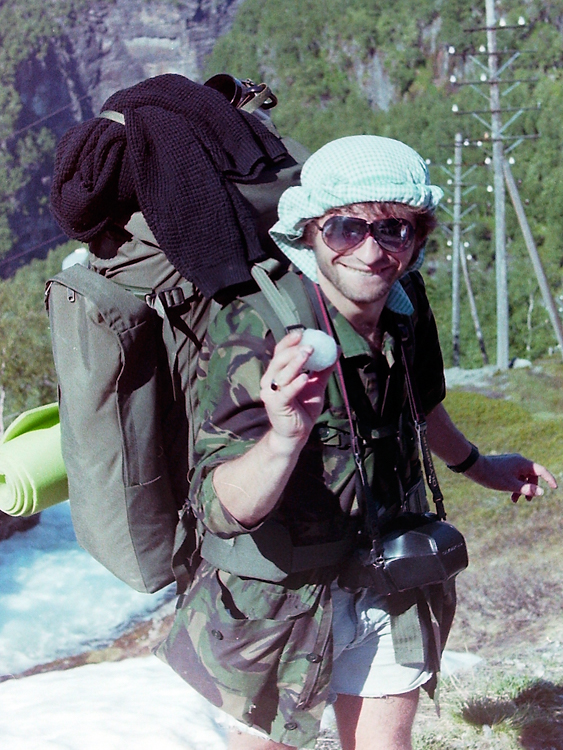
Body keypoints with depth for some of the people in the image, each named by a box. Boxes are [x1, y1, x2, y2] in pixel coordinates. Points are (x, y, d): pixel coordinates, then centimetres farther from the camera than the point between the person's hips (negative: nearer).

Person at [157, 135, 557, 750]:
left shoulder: (404, 302, -10)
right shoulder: (256, 334, -29)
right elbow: (223, 510, -36)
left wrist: (475, 465, 28)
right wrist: (283, 439, -54)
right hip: (284, 591, -5)